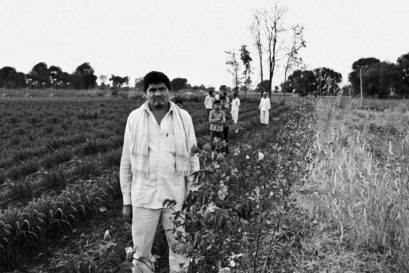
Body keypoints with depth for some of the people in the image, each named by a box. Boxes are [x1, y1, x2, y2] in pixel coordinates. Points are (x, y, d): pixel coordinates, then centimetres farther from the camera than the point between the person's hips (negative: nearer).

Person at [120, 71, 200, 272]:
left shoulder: (184, 118, -1)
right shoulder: (134, 118, -1)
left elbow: (193, 158, 2)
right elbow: (126, 162, 3)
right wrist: (126, 201, 3)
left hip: (177, 197, 0)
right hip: (144, 197, 0)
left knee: (181, 250, 12)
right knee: (140, 253, 11)